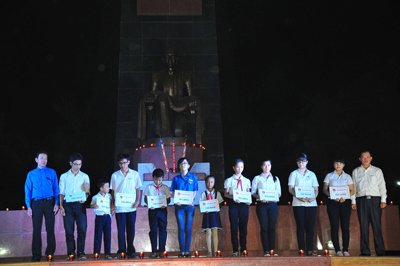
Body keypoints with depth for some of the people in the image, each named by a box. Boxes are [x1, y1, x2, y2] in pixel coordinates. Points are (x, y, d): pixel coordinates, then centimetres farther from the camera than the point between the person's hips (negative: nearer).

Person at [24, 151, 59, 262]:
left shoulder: (52, 172, 10)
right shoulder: (31, 174, 10)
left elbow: (56, 189, 7)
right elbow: (28, 191, 8)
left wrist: (57, 204, -3)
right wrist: (29, 206, -1)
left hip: (49, 203, 0)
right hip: (36, 203, 0)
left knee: (50, 228, -3)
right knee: (36, 229, -1)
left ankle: (50, 254, 4)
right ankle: (36, 255, 5)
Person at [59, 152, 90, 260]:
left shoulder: (85, 176, 12)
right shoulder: (64, 176, 11)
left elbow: (87, 191, 6)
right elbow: (61, 193, 10)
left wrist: (85, 198, -16)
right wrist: (61, 206, -1)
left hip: (80, 205, 0)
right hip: (68, 205, 0)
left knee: (82, 229, -8)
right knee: (69, 230, -1)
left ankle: (81, 253, -2)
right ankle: (71, 254, 5)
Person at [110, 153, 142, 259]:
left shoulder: (135, 174, 5)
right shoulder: (115, 175, 7)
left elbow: (138, 189, 9)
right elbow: (113, 191, 10)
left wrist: (138, 201, -3)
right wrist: (113, 203, 0)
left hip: (131, 207, 0)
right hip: (119, 207, 0)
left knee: (131, 229, 4)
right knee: (121, 229, 0)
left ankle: (131, 251, 13)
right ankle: (121, 251, 7)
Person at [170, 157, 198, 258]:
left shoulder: (193, 178, 7)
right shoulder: (176, 179, 8)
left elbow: (194, 192, 7)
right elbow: (173, 193, 7)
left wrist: (192, 200, -11)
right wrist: (175, 200, -13)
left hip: (189, 205, 0)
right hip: (179, 205, 0)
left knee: (188, 229, 1)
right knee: (181, 228, 0)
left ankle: (187, 251, 6)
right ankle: (182, 251, 4)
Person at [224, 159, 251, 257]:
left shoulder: (246, 181, 14)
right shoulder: (229, 180, 7)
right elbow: (226, 194, 2)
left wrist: (249, 200, -7)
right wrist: (233, 197, -16)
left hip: (244, 204, 2)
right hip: (233, 204, -2)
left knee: (243, 227, 2)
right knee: (234, 227, -2)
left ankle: (243, 250, 7)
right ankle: (235, 250, 3)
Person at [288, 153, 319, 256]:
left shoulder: (312, 174, 16)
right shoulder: (294, 174, 9)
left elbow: (316, 189, 12)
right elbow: (290, 189, 1)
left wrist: (314, 197, -9)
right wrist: (298, 197, -16)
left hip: (311, 203, 2)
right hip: (298, 204, -2)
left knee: (310, 226, -1)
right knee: (300, 226, -4)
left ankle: (309, 250, 1)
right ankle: (301, 250, 0)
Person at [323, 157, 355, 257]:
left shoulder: (347, 177, 13)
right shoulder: (329, 176, 12)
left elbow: (352, 191, 9)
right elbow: (325, 190, 5)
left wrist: (345, 197, -10)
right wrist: (332, 196, -13)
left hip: (345, 203, 1)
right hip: (332, 203, 0)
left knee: (345, 226, -4)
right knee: (334, 227, -5)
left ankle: (346, 250, 0)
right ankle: (337, 250, -2)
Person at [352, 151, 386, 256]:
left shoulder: (377, 171, 12)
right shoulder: (356, 171, 15)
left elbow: (382, 186, 8)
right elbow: (353, 187, 14)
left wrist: (383, 200, -4)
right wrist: (353, 202, 6)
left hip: (375, 200, -1)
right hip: (361, 200, 1)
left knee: (377, 226, -6)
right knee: (363, 227, -1)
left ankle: (380, 251, -2)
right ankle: (365, 251, 3)